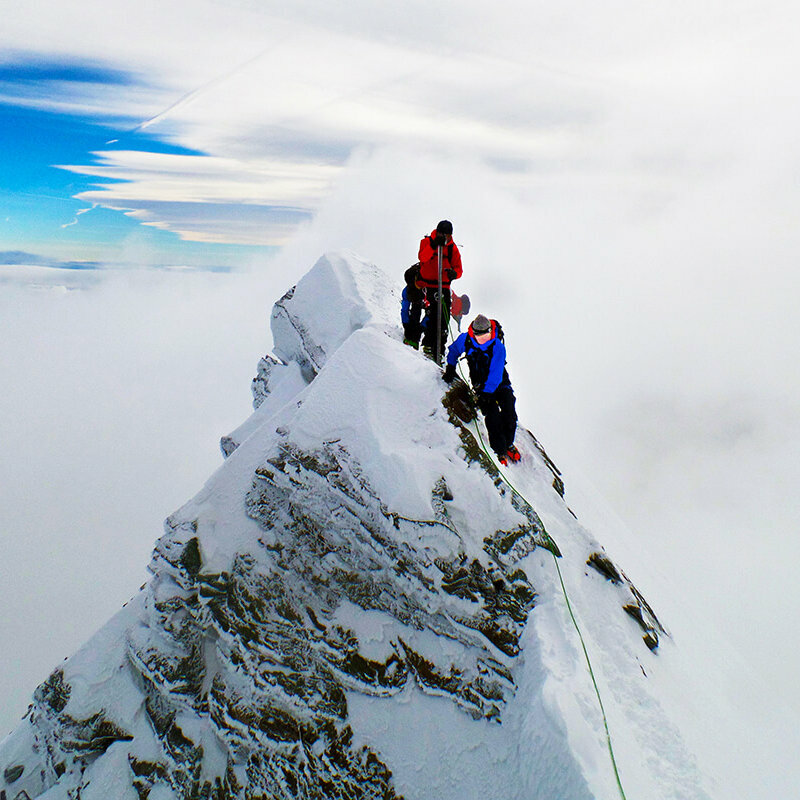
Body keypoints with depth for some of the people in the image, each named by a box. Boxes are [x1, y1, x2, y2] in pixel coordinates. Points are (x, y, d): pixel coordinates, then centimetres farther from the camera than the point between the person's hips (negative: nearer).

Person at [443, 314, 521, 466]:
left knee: (509, 414, -12)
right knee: (492, 415, -18)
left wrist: (487, 391, -32)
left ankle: (508, 443, 14)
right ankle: (500, 451, -9)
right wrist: (450, 368, 8)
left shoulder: (498, 346, -23)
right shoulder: (465, 339, -15)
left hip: (499, 382, -1)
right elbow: (453, 350, 10)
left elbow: (496, 373, -26)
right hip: (480, 383, 1)